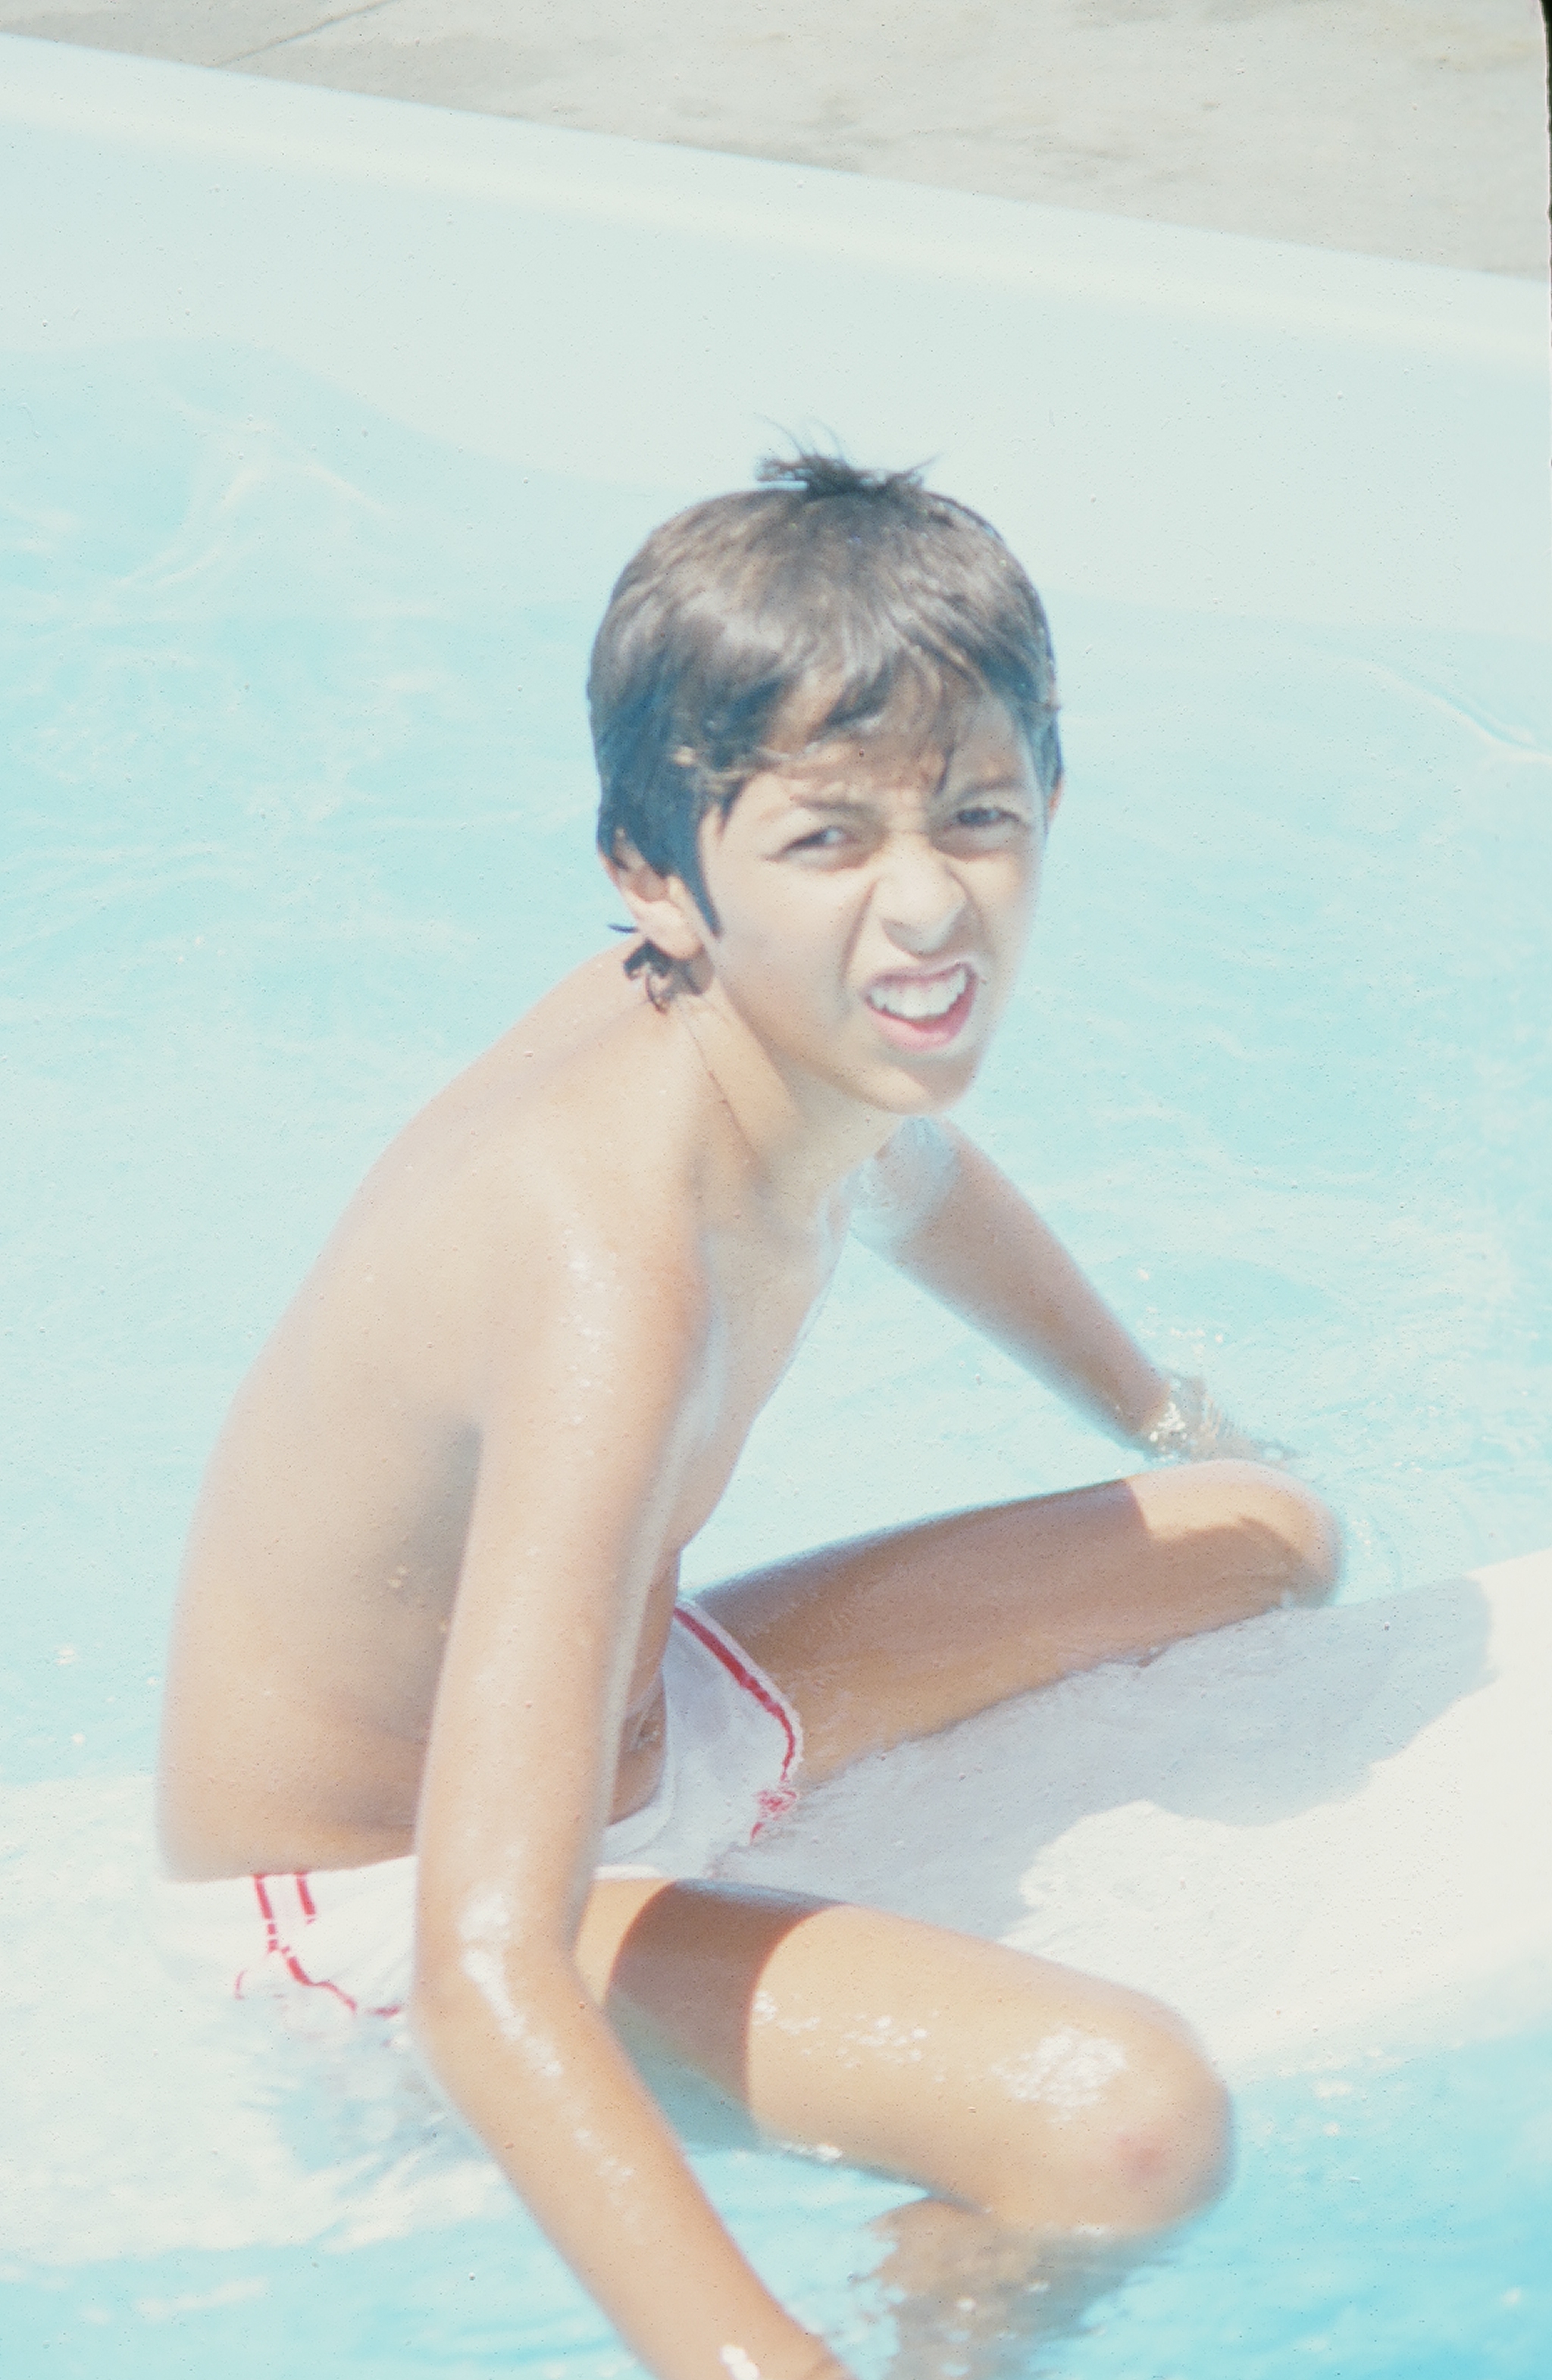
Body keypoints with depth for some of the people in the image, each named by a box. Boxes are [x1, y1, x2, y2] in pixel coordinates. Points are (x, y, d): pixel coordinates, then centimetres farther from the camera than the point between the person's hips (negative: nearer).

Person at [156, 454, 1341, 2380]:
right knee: (1122, 2122, -28)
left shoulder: (813, 1018, -12)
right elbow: (487, 1974, -47)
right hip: (381, 1886, -9)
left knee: (1269, 1539, 15)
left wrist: (1158, 1416, 34)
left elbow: (911, 1179, 18)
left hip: (643, 1707, 9)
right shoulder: (619, 1268, -39)